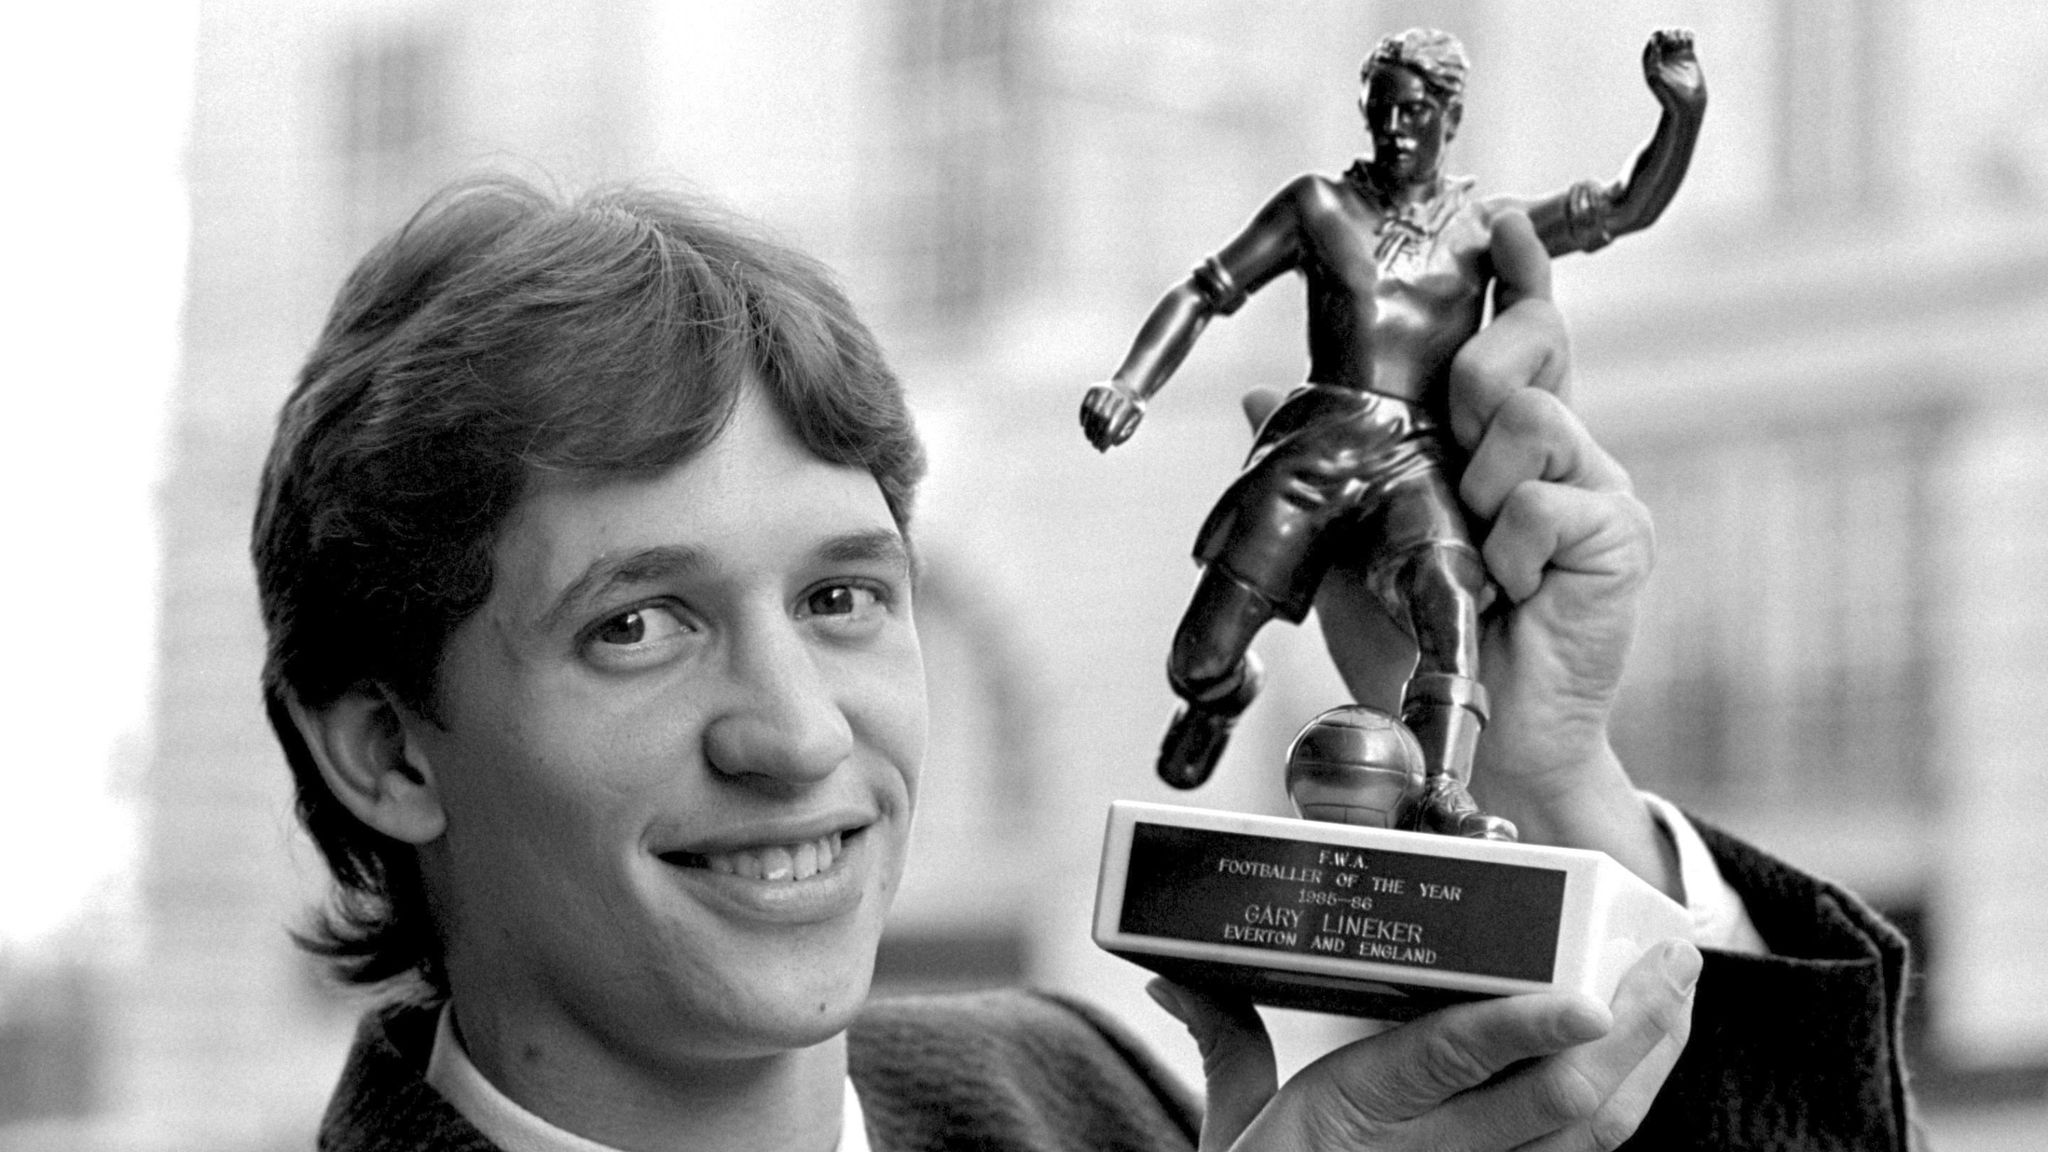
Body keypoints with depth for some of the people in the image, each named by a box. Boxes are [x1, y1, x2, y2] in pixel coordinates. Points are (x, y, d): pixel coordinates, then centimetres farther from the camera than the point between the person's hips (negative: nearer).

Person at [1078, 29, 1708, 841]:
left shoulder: (1485, 227, 18)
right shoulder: (1320, 205, 16)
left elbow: (1633, 207, 17)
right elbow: (1201, 296, 14)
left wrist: (1685, 109, 0)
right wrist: (1130, 388, -2)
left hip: (1417, 463, -1)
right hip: (1314, 445, 1)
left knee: (1446, 600, -34)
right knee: (1199, 663, -5)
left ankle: (1439, 799, -51)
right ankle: (1225, 694, 34)